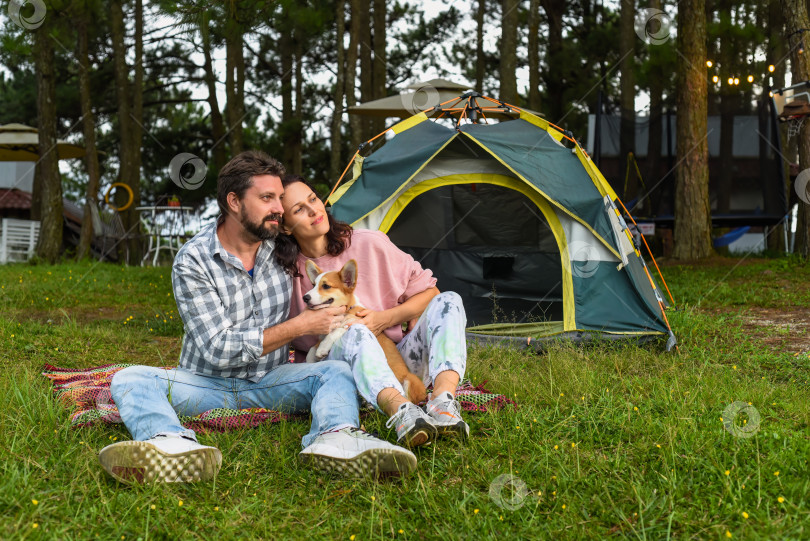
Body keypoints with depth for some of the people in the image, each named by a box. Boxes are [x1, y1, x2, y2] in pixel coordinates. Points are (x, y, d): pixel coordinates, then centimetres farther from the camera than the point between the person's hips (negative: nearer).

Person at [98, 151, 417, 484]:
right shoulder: (193, 261, -14)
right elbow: (218, 349, -21)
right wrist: (299, 327, -21)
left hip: (269, 383, 3)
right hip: (208, 384, -2)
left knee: (336, 372, -26)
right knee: (131, 380, -29)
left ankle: (336, 439, -60)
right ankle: (172, 444, -62)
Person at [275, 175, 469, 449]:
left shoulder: (369, 244, 1)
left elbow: (428, 292, 8)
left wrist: (386, 318, -8)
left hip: (396, 365, 3)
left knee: (447, 302, -21)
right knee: (354, 333, -36)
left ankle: (443, 401, -48)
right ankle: (401, 413, -65)